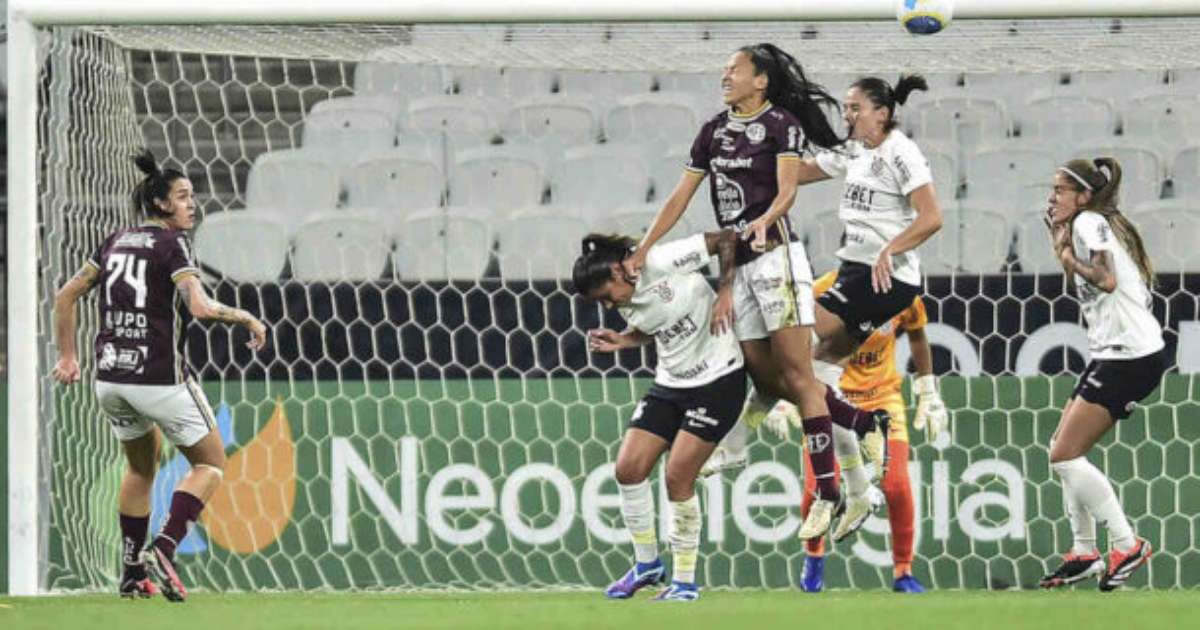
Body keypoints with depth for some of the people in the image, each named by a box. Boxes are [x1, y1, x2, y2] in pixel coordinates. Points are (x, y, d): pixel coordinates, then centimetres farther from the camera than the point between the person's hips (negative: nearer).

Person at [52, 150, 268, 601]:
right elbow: (200, 307, -22)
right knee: (211, 463, 10)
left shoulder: (116, 242, 12)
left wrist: (68, 356, 22)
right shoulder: (172, 244, -9)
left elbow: (66, 296, 15)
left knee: (141, 466, 27)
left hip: (110, 379, 7)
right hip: (159, 377, -7)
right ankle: (162, 550, -10)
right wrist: (247, 319, -6)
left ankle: (132, 573, 26)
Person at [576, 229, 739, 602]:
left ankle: (685, 581, 1)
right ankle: (646, 564, 17)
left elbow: (727, 239, -13)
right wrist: (622, 342, -2)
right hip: (670, 384, 7)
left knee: (678, 476, -12)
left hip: (718, 379, -7)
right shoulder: (627, 304, 0)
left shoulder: (662, 263, -20)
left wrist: (725, 291, -20)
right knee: (628, 469, -2)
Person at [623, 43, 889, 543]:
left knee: (797, 374, -9)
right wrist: (643, 249, 9)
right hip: (736, 263, 7)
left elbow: (786, 190, -14)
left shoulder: (781, 124, -3)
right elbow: (681, 196, 16)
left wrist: (765, 220, -34)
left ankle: (829, 493, -8)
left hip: (774, 253, -7)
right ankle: (865, 425, 15)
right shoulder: (714, 131, 16)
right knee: (766, 376, 3)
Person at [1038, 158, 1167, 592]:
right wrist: (1060, 247, 15)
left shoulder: (1089, 222, -8)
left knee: (1064, 455, -12)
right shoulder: (1089, 226, 21)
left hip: (1129, 355, -10)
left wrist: (1070, 259, -6)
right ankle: (1084, 552, 14)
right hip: (1111, 355, 10)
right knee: (1065, 451, 12)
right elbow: (1082, 288, 23)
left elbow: (1106, 280, -21)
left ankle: (1127, 544, -11)